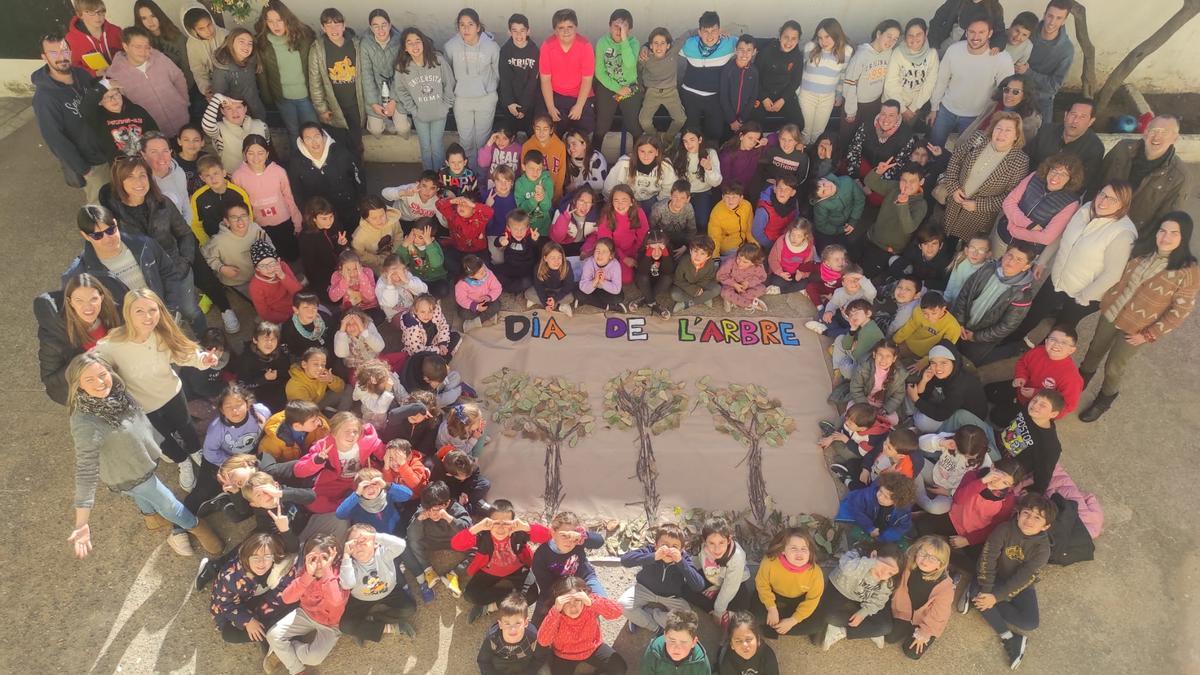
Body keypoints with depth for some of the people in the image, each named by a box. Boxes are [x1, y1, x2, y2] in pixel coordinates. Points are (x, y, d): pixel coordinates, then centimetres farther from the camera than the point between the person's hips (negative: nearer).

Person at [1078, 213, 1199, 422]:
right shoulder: (1142, 253, -8)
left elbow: (1181, 310, -15)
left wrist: (1149, 335, -14)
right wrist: (1105, 301, 3)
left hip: (1135, 330, -4)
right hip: (1110, 314, 4)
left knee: (1113, 369, 12)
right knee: (1094, 352, 22)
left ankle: (1104, 401, 40)